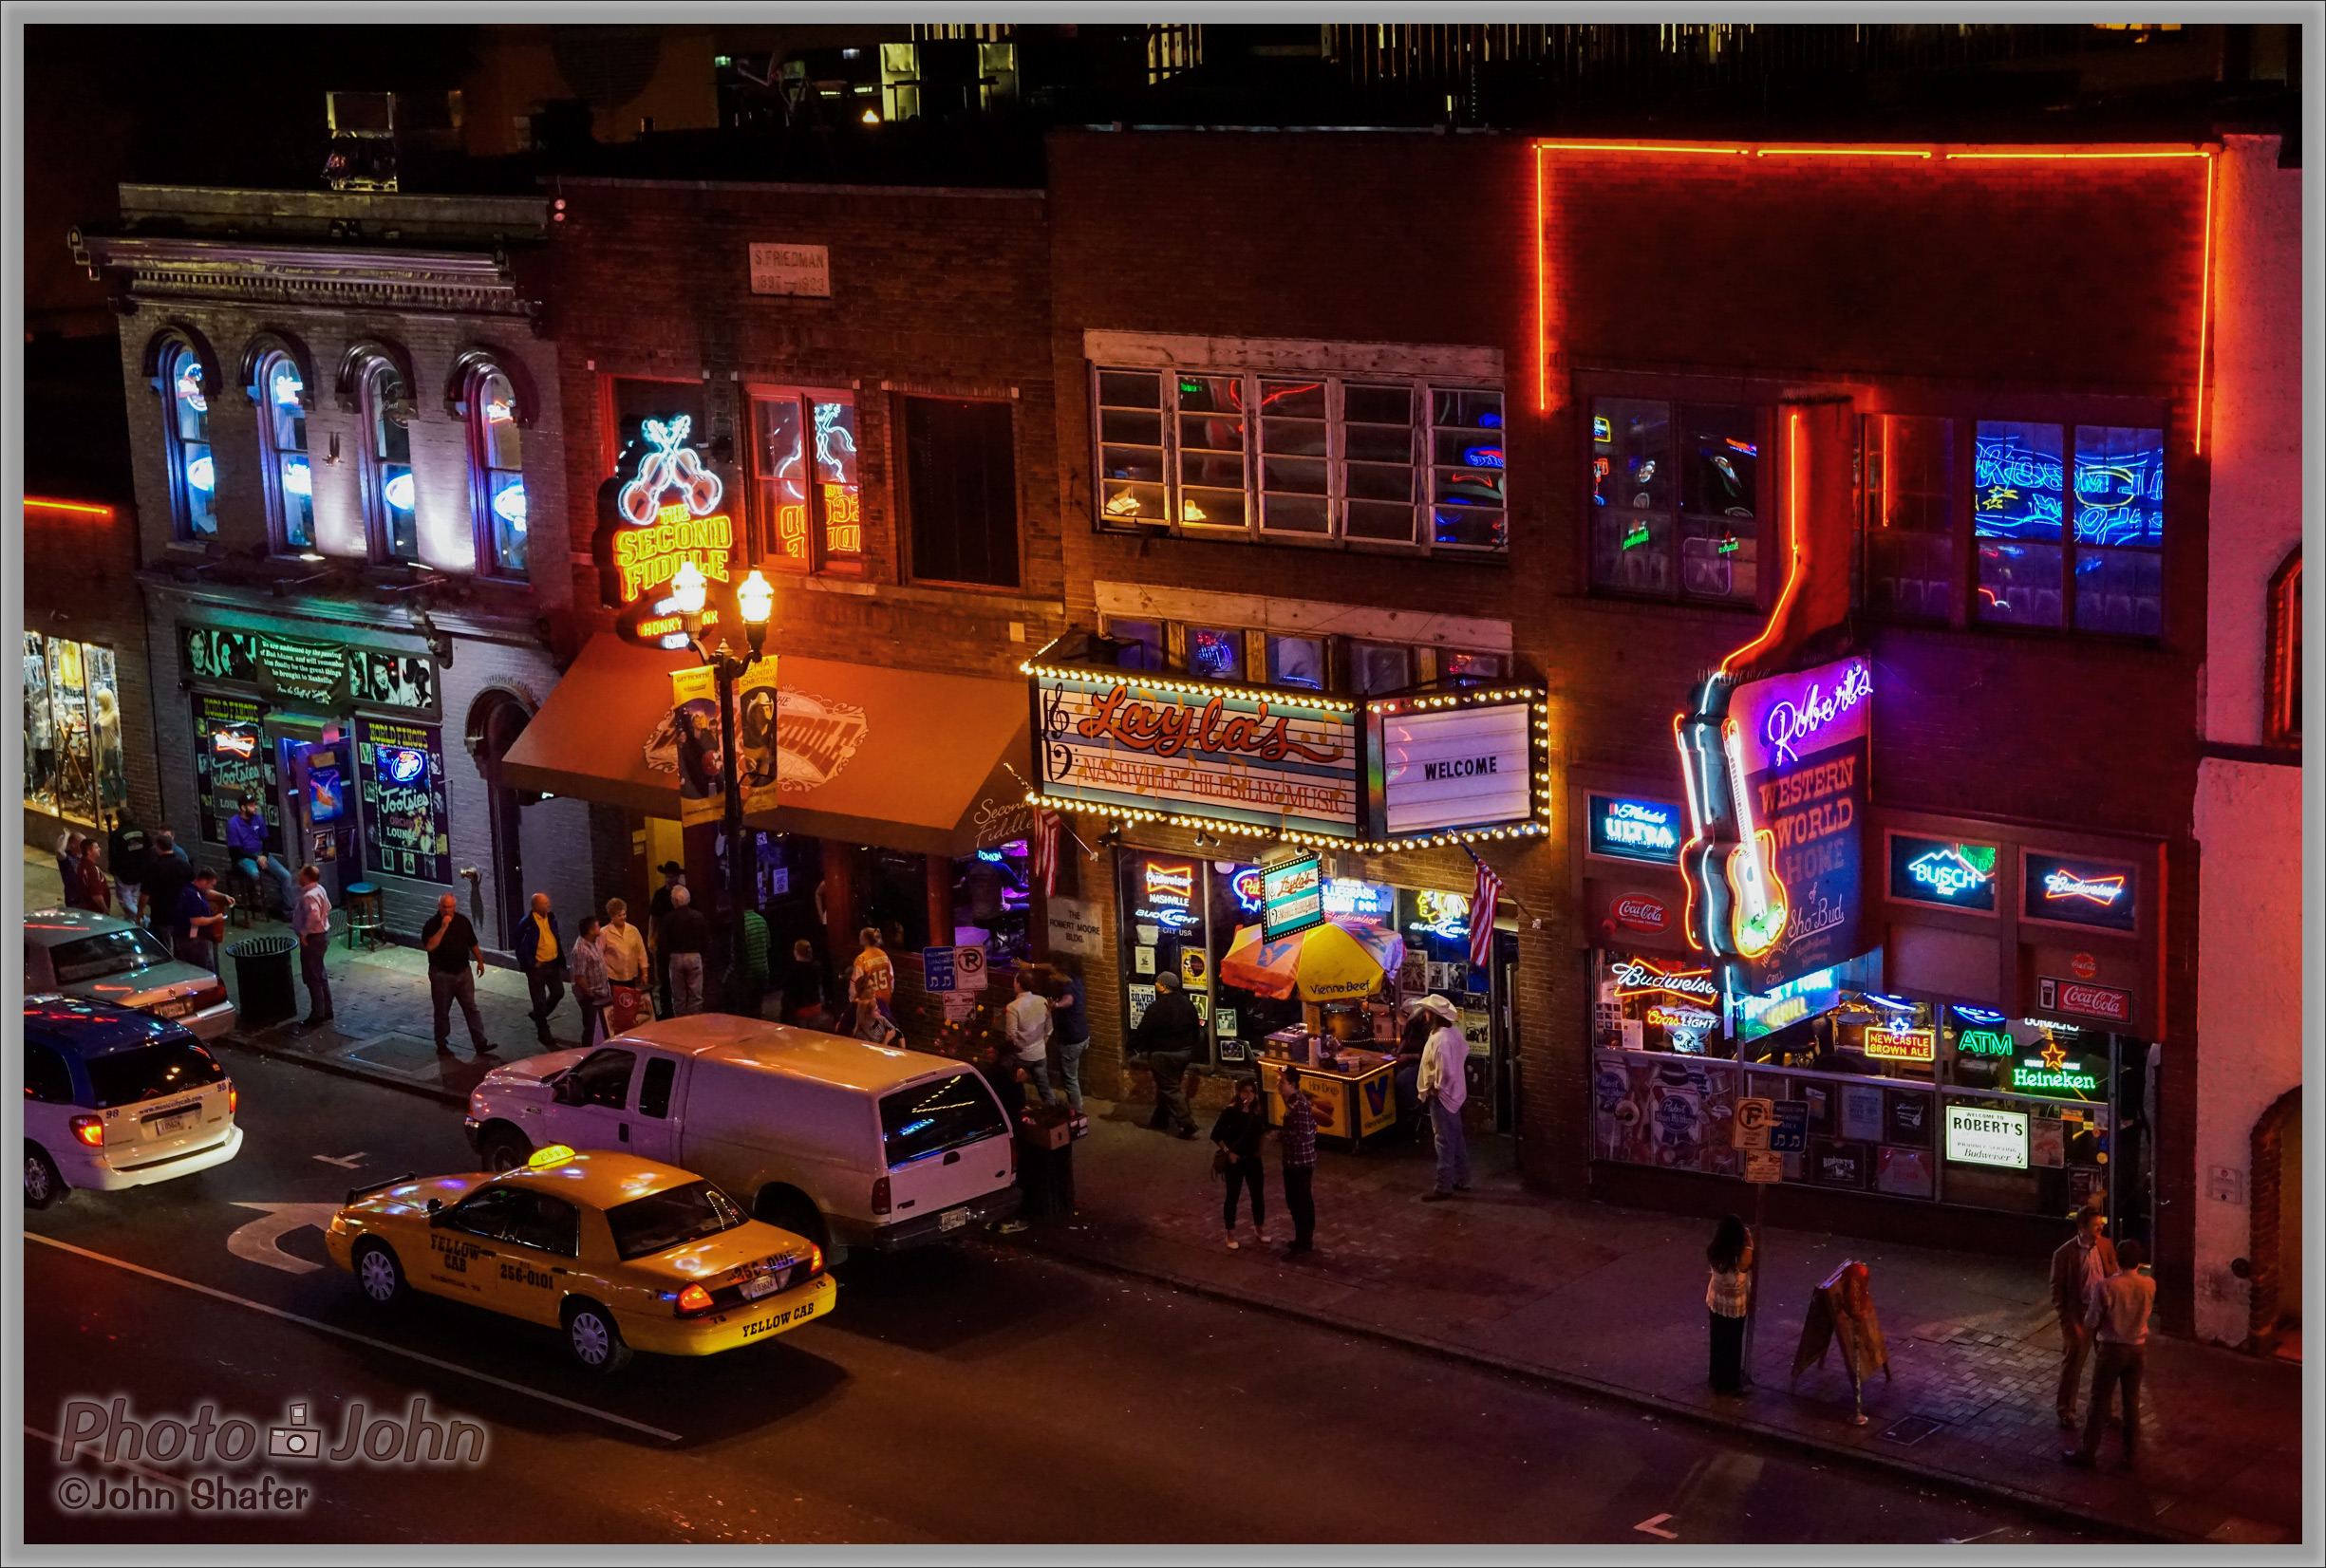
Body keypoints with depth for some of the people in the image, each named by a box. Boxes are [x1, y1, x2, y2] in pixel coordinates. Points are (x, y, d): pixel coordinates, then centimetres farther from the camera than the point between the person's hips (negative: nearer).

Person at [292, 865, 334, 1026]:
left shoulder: (309, 896, -25)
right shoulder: (319, 890, 6)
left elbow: (314, 917, -38)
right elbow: (327, 907, 19)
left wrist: (304, 933, -25)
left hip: (313, 939, -10)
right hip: (322, 935, 10)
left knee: (313, 978, -1)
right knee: (320, 975, 18)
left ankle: (317, 1014, 4)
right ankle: (326, 1011, 25)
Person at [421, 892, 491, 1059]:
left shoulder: (463, 921, 2)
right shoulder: (432, 924, -13)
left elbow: (472, 943, 15)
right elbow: (430, 946, -29)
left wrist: (480, 961, 16)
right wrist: (443, 927, -31)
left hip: (463, 972, 4)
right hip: (442, 975, -4)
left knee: (471, 1009, 3)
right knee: (442, 1012, 7)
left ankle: (480, 1044, 4)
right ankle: (442, 1045, 20)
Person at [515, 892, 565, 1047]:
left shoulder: (551, 918, 4)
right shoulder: (526, 924, -18)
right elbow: (522, 947, -14)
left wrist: (560, 958, 11)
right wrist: (532, 964, -14)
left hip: (552, 963, 7)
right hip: (537, 966, -7)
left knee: (558, 992, 14)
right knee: (539, 1000, 4)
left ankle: (540, 1016, 39)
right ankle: (543, 1033, 16)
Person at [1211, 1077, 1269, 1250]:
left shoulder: (1257, 1112, 0)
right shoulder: (1231, 1111, -15)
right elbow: (1216, 1135, -13)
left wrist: (1259, 1149, 5)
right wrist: (1227, 1152, -16)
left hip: (1253, 1158, 5)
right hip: (1235, 1159, -5)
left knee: (1258, 1194, 10)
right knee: (1232, 1196, 5)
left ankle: (1259, 1230, 27)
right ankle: (1231, 1235, 16)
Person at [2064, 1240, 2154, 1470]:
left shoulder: (2106, 1287, -21)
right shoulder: (2149, 1285, -7)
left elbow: (2091, 1322, -14)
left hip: (2112, 1348, -4)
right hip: (2138, 1348, 4)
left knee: (2099, 1401, 8)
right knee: (2132, 1402, 16)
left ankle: (2087, 1453, 16)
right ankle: (2131, 1455, 23)